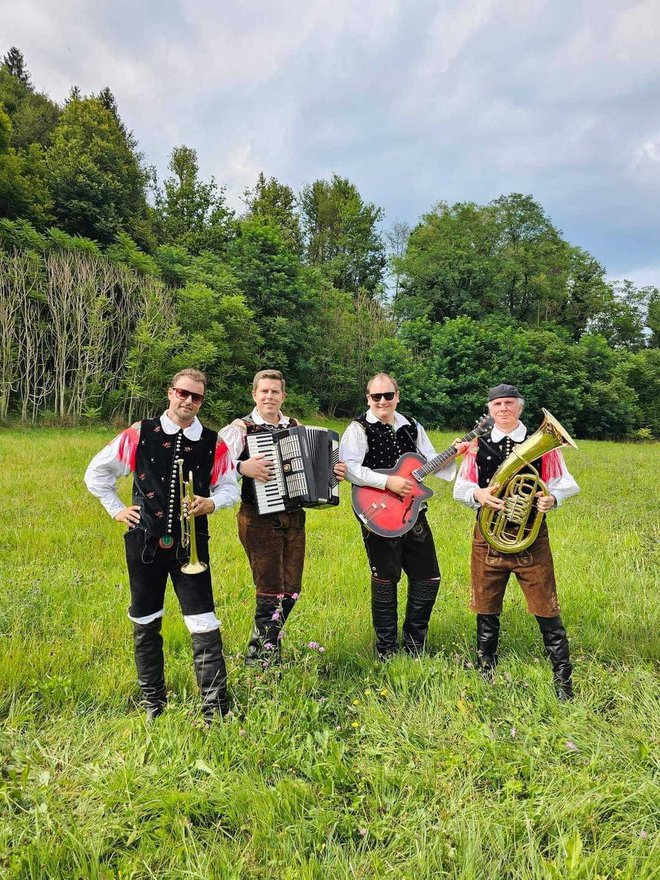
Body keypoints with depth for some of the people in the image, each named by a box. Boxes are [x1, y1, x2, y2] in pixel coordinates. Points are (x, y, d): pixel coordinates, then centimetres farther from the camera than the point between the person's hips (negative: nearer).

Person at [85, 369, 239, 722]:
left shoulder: (213, 443, -1)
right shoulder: (139, 434, -1)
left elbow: (230, 487, 9)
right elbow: (96, 473, 10)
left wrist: (212, 502, -11)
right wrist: (116, 509, 5)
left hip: (190, 546, -1)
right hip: (145, 542, 1)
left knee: (204, 625, -7)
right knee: (145, 624, 14)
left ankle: (215, 708, 3)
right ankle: (153, 703, 32)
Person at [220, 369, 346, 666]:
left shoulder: (296, 427, 11)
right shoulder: (240, 429, -6)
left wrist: (333, 472, 2)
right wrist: (242, 467, -30)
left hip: (294, 518, 6)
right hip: (259, 520, -6)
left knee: (291, 591, 12)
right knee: (270, 592, -2)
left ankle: (259, 648, 31)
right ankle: (266, 656, 17)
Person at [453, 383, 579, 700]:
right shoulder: (478, 446, 6)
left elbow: (566, 483, 4)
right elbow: (460, 489, 6)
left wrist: (552, 498, -17)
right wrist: (477, 494, -16)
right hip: (488, 538, 2)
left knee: (546, 610, 1)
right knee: (486, 609, 11)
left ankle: (563, 680, 16)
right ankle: (484, 671, 29)